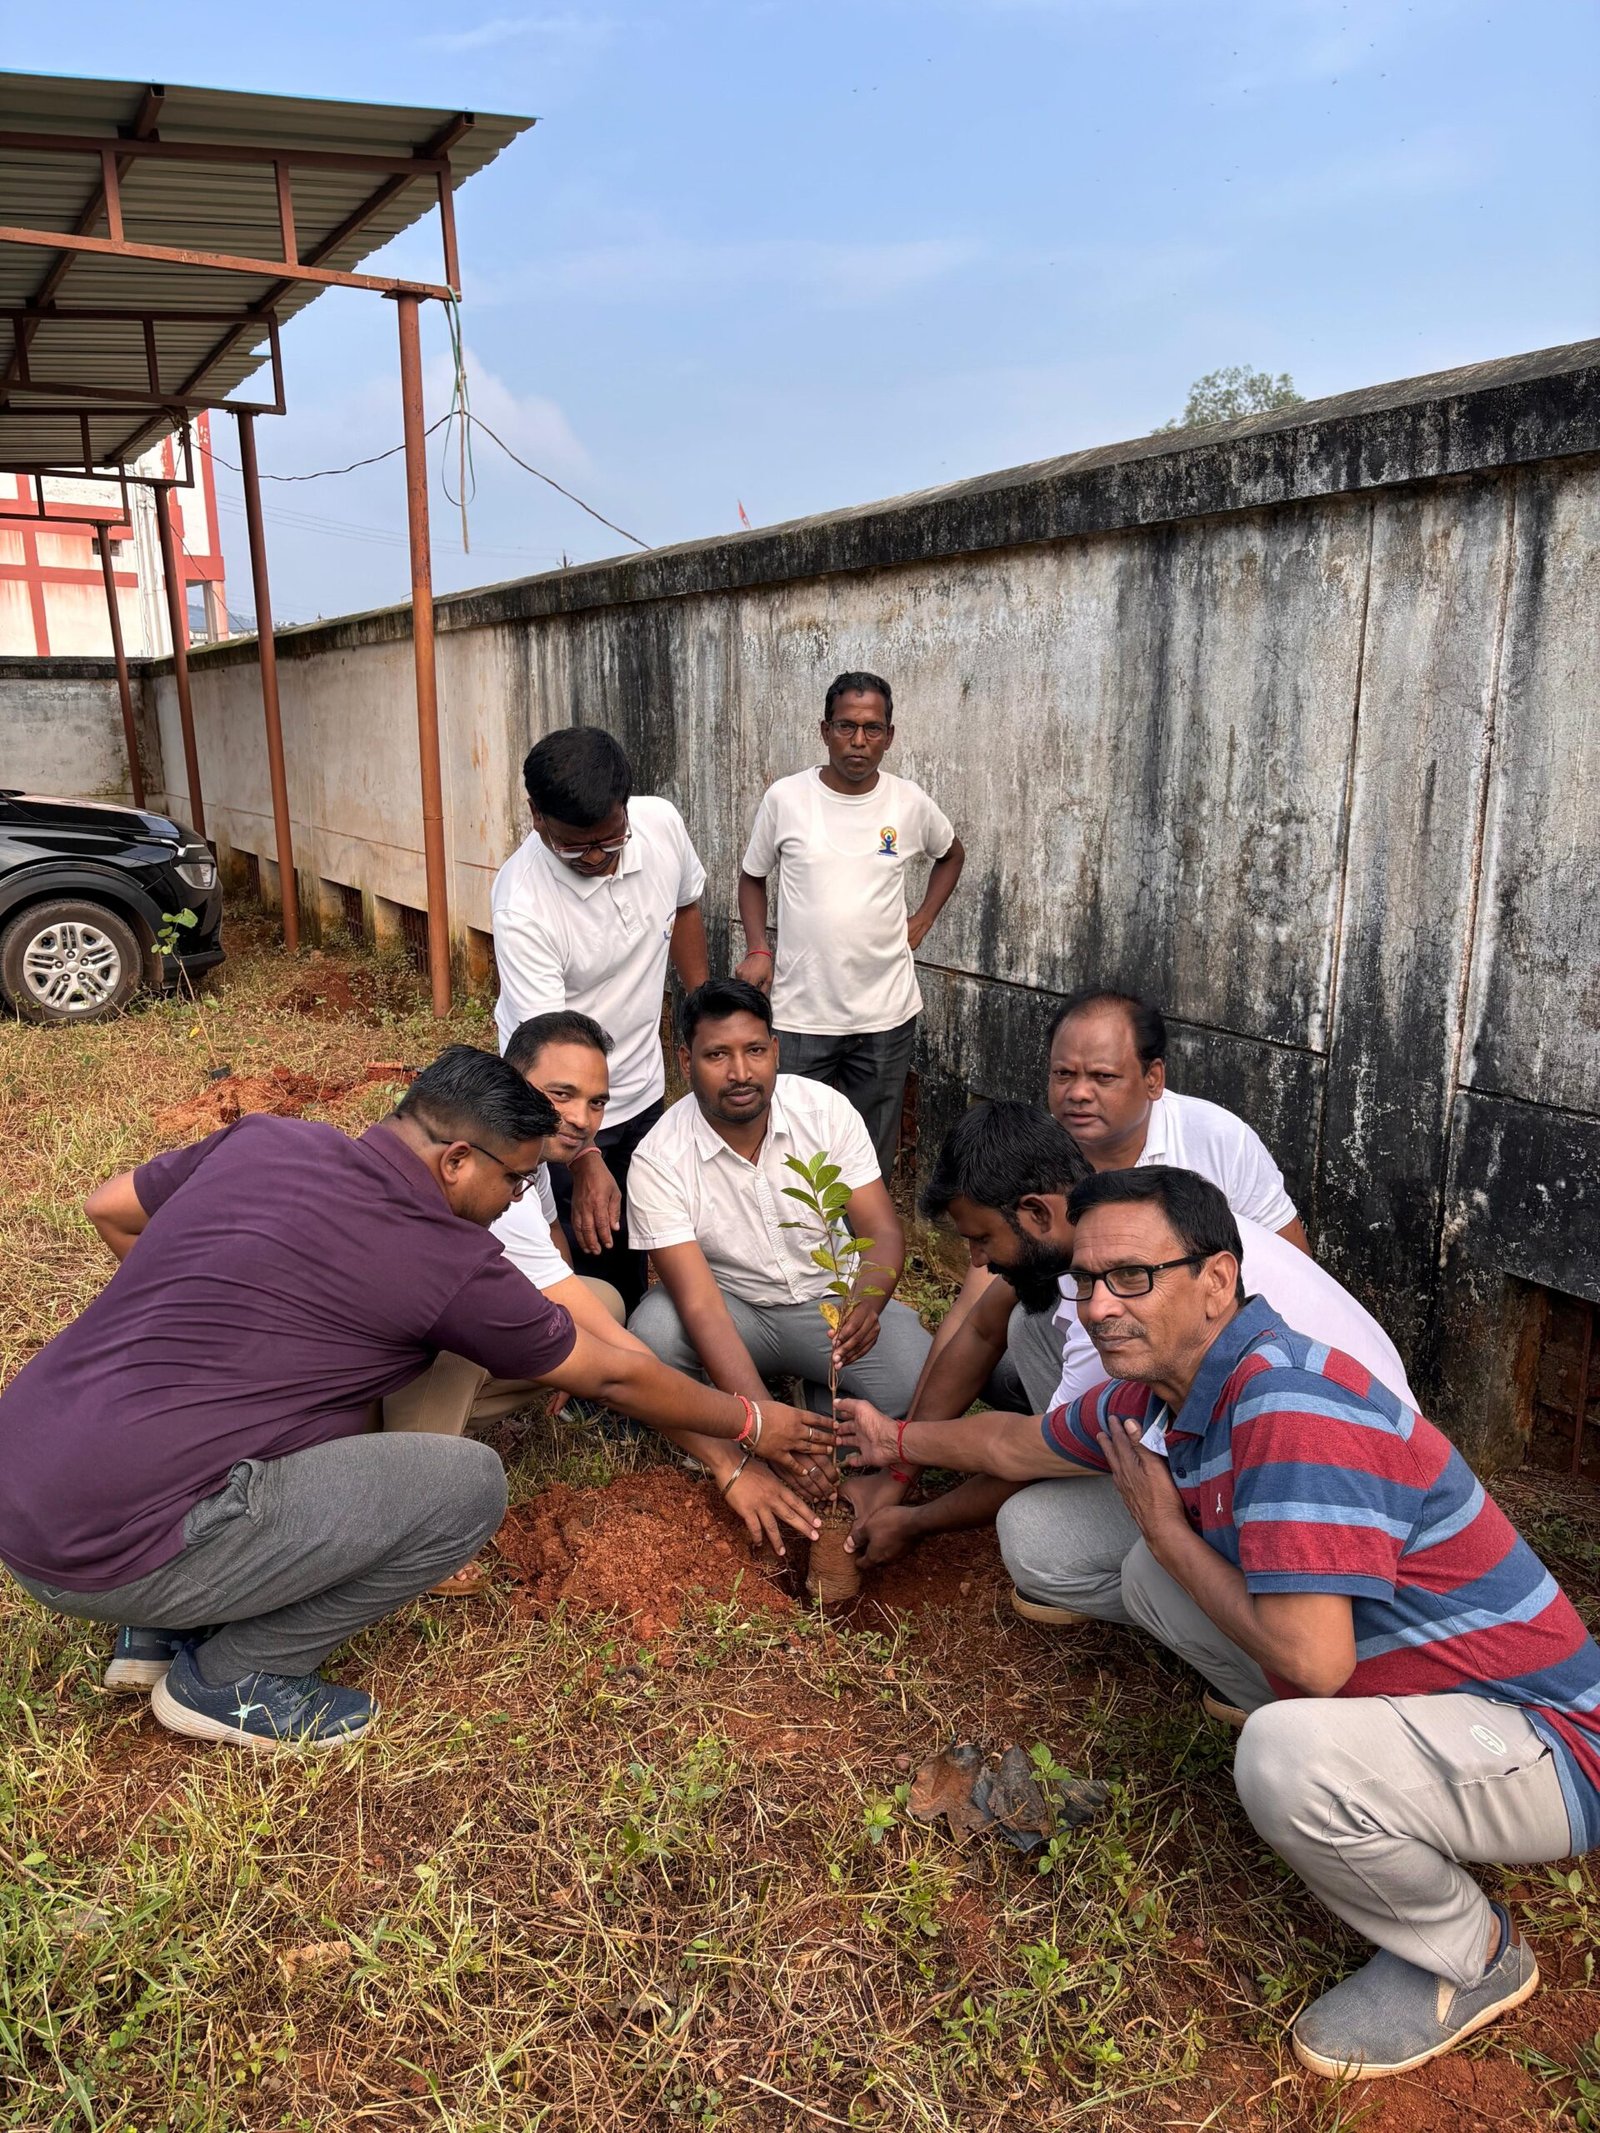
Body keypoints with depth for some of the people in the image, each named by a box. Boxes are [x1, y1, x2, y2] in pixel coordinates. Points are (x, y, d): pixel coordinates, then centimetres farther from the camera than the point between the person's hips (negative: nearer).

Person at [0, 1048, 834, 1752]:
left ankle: (160, 1631, 22)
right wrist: (750, 1423, 20)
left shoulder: (267, 1138, 6)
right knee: (469, 1484, -5)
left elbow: (109, 1209, 21)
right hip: (109, 1549, -8)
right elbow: (613, 1376, 4)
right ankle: (235, 1678, 9)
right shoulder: (450, 1260, -9)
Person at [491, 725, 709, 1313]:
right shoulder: (521, 903, -30)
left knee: (633, 1246, 20)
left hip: (644, 1088, 6)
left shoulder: (662, 823, -15)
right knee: (591, 1253, 4)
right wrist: (584, 1160, -38)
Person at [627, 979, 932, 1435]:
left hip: (832, 1298, 1)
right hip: (733, 1307, -1)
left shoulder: (827, 1110, -14)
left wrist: (866, 1304, -38)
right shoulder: (659, 1159, -21)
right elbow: (701, 1307, -26)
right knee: (650, 1335, -33)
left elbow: (883, 1233, -12)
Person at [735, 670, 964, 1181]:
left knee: (875, 1154, 11)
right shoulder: (785, 798, -4)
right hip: (800, 1012, -1)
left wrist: (922, 921, 9)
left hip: (886, 1013, 1)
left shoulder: (910, 803, 0)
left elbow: (951, 853, 21)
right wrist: (757, 951, -3)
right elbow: (752, 876, 10)